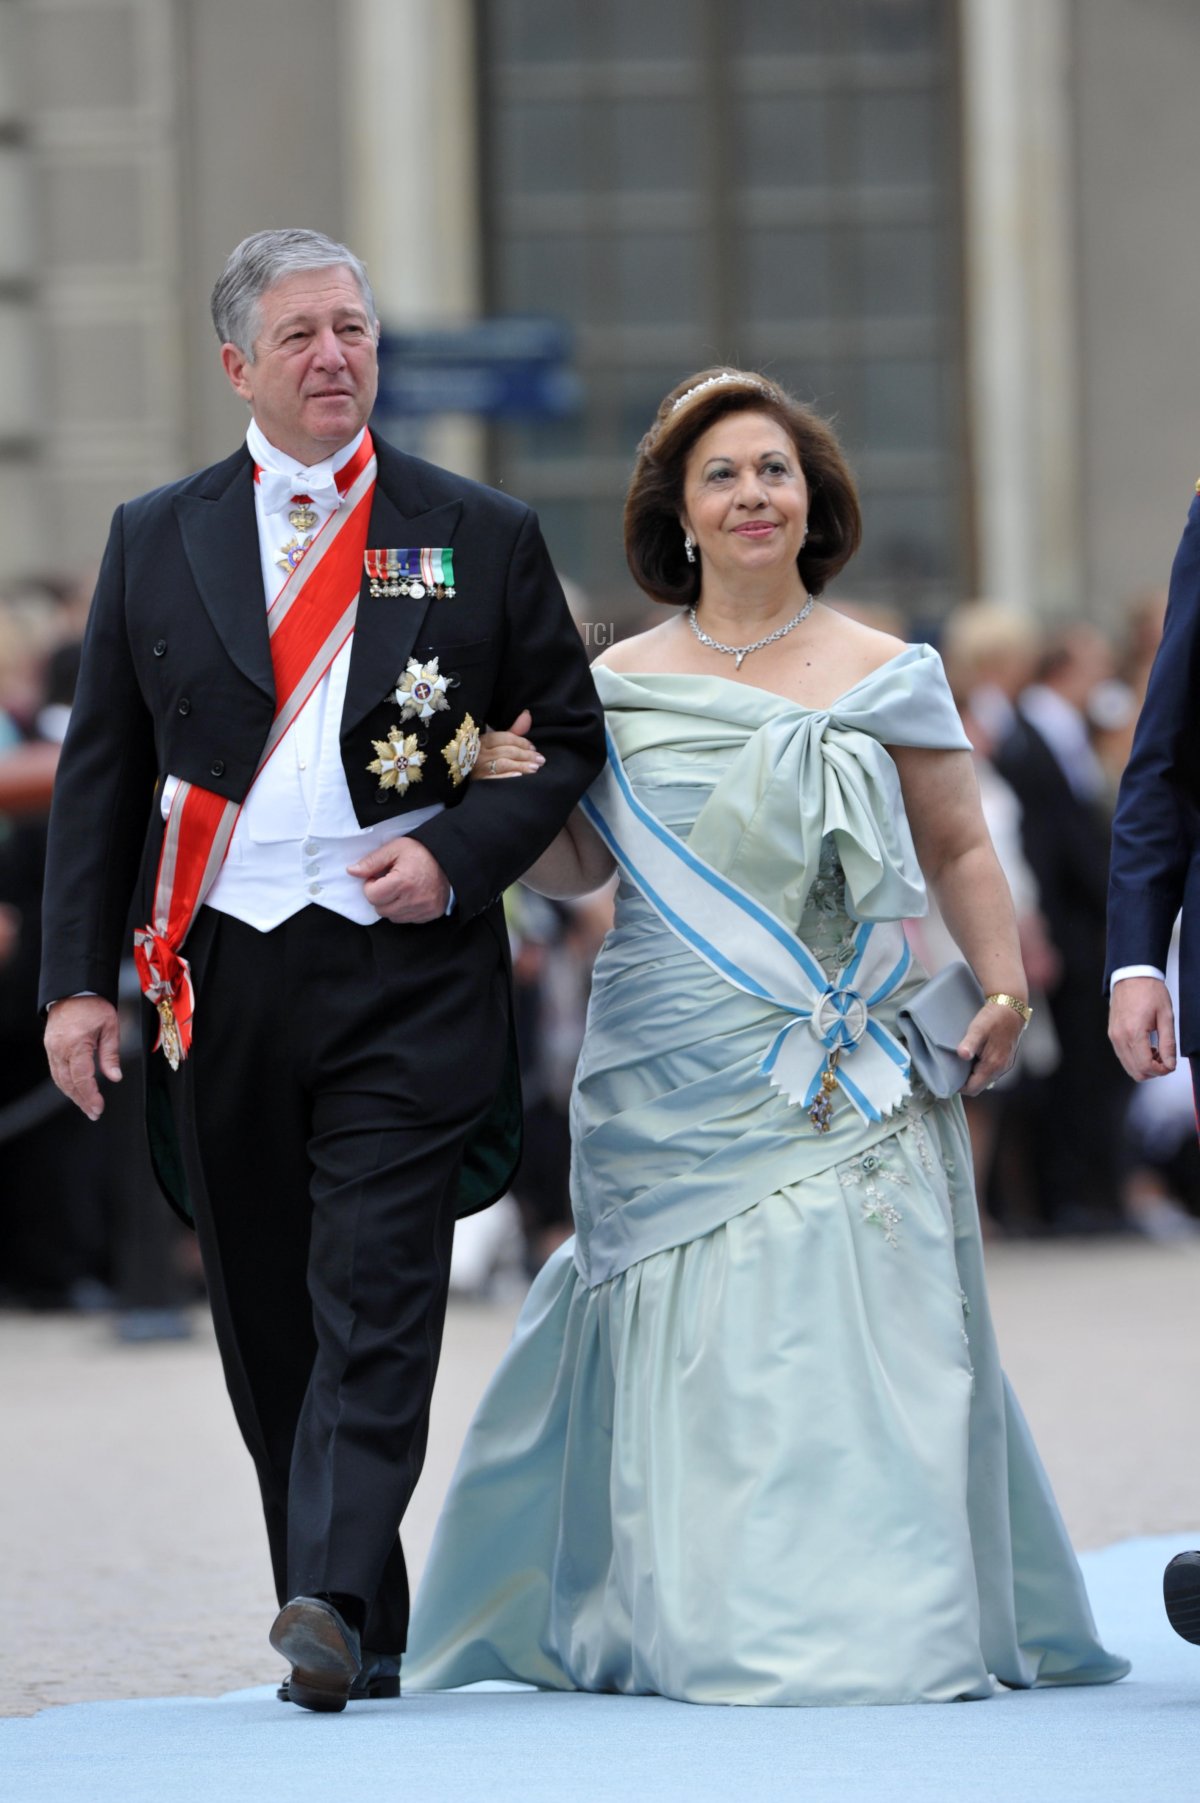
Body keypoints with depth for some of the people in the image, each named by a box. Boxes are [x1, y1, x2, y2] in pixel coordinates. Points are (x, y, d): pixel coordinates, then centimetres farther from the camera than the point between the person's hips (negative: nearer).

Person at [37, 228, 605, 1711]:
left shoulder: (481, 538, 6)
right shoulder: (154, 540, 10)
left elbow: (571, 738, 10)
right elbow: (99, 770, 11)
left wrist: (455, 856, -8)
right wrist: (78, 977, 3)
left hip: (407, 981, -3)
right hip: (219, 978, 3)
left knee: (375, 1305, -14)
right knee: (267, 1323, 6)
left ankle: (331, 1606, -22)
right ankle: (363, 1632, 15)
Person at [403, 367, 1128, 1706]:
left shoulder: (888, 680, 6)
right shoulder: (621, 686, 8)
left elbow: (957, 852, 12)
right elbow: (572, 869, 11)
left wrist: (1004, 988, -2)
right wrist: (516, 792, -9)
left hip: (848, 1081, -1)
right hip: (675, 1083, 1)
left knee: (857, 1330, -7)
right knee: (688, 1344, -1)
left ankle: (880, 1619, 0)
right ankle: (700, 1626, 10)